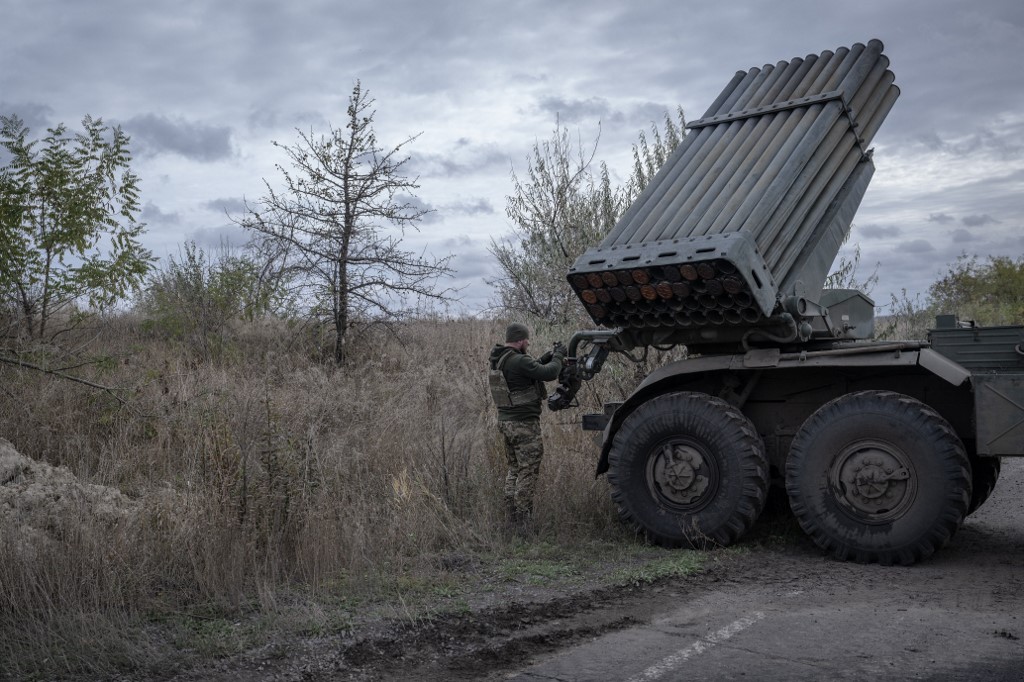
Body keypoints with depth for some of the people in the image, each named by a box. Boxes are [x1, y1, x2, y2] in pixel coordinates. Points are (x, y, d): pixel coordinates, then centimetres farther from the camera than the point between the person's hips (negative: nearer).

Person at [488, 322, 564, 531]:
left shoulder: (499, 360, 8)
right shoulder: (519, 361, -21)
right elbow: (549, 373, -20)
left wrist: (548, 356, 11)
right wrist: (558, 356, -3)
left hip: (505, 421, 9)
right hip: (524, 424, -9)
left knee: (514, 469, 18)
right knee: (528, 471, -1)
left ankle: (511, 515, 22)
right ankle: (522, 520, 1)